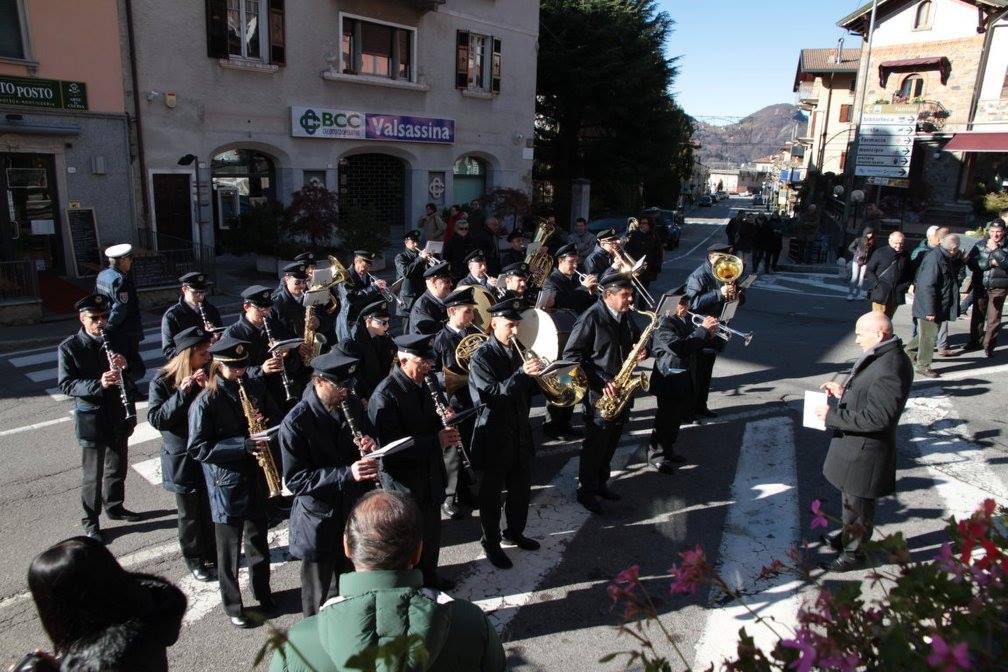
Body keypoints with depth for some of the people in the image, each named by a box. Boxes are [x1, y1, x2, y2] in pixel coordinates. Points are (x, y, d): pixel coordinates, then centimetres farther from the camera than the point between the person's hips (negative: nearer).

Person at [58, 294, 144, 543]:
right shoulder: (69, 347, -9)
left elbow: (140, 371, 2)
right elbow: (66, 384, -13)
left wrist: (126, 365, -21)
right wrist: (98, 384, -29)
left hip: (120, 413, 4)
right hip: (91, 417, -4)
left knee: (118, 466, 19)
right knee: (93, 473, 5)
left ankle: (115, 506, 39)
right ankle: (90, 521, 21)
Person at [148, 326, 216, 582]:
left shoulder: (208, 374, -4)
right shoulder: (162, 382, -11)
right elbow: (155, 419, -17)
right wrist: (182, 393, -27)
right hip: (182, 457, -2)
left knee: (211, 508, 12)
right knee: (191, 513, 10)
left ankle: (212, 553, 33)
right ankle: (194, 558, 31)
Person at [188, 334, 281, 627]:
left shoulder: (256, 387, 0)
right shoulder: (206, 401, -15)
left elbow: (277, 416, 10)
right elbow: (198, 448, -16)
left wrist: (266, 422, -14)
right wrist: (242, 445, -25)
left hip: (257, 477, 5)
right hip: (226, 483, -4)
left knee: (258, 540, 21)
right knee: (230, 549, 11)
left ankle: (263, 592, 40)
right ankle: (233, 606, 29)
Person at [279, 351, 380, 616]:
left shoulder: (353, 405, -2)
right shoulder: (296, 422, -18)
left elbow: (371, 440, 12)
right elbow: (295, 479, -20)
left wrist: (371, 447, -14)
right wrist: (347, 473, -30)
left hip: (355, 512, 5)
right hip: (319, 522, -4)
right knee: (320, 600, 13)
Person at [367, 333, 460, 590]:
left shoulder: (421, 385, 3)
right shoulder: (384, 396, -24)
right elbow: (391, 446, -27)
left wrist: (445, 430, -7)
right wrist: (436, 441, -29)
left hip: (429, 475, 8)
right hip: (405, 480, -8)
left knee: (432, 532, 23)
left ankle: (429, 576, 45)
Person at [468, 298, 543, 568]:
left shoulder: (518, 351, 6)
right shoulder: (481, 357, -15)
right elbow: (491, 397, -27)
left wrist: (536, 378, 1)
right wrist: (522, 374, -34)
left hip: (520, 433, 7)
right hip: (494, 437, -7)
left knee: (521, 489, 19)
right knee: (492, 494, 9)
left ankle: (515, 532, 40)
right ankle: (491, 543, 26)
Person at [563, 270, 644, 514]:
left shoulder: (626, 316, 5)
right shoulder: (591, 317, -18)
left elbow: (635, 341, 22)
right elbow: (571, 355, -20)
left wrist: (640, 352, -3)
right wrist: (600, 382, -24)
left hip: (621, 391, 7)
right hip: (599, 393, -7)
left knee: (611, 442, 18)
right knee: (596, 444, 4)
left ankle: (601, 483, 36)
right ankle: (586, 491, 22)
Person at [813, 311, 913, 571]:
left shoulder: (891, 369, -30)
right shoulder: (879, 355, 3)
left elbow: (876, 417, -30)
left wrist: (833, 416, -24)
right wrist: (843, 391, 2)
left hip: (865, 450, -10)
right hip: (853, 444, 10)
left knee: (858, 503, 11)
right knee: (849, 496, 27)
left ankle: (854, 551, 29)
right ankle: (848, 535, 47)